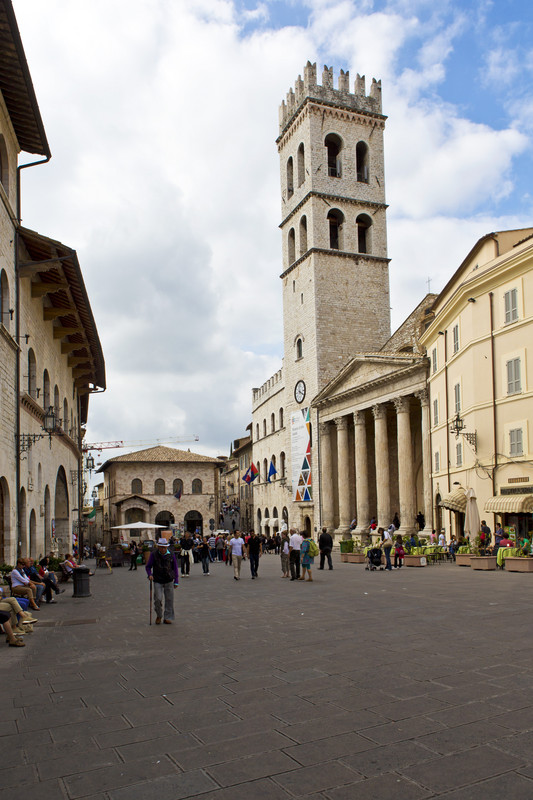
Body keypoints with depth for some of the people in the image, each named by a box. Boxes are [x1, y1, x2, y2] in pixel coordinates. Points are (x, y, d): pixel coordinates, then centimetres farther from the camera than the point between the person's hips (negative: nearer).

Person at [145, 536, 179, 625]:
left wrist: (176, 581, 6)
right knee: (158, 599, -9)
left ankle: (168, 618, 16)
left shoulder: (171, 555, -1)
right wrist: (150, 575, -16)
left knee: (169, 600, 3)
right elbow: (148, 566, 3)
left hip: (169, 581, 1)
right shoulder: (154, 554, -5)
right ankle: (158, 616, 16)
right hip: (157, 581, -1)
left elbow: (175, 568, 7)